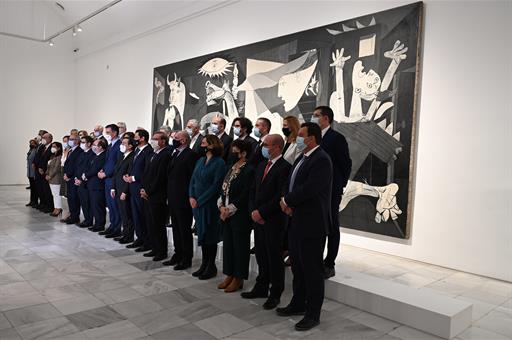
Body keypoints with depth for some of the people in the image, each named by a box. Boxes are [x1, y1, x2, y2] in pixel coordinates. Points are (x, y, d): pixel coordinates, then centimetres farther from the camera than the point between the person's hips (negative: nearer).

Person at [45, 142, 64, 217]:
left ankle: (58, 209, 0)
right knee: (54, 194, 11)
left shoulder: (59, 157, -12)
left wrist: (50, 176, -13)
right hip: (51, 178, 10)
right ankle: (56, 209, 17)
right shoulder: (52, 156, 17)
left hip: (56, 178, -10)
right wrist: (46, 174, 4)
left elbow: (56, 168, -17)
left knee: (57, 194, -5)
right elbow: (48, 166, 17)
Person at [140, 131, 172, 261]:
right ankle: (154, 248, 25)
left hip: (157, 196, -9)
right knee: (150, 224, 14)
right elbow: (146, 173, 17)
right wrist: (143, 188, 5)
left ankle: (162, 251, 10)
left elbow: (160, 177, -18)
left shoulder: (165, 155, -13)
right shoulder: (153, 154, 16)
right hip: (147, 195, 9)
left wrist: (148, 191, -12)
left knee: (158, 225, -1)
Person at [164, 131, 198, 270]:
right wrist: (169, 193, 11)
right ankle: (178, 254, 27)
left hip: (183, 199, -9)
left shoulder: (191, 155, -13)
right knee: (176, 228, 15)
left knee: (185, 229, 1)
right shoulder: (175, 154, 15)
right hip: (173, 198, 9)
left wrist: (190, 196, -16)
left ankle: (187, 258, 12)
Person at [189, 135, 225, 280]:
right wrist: (191, 197, -3)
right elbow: (193, 180, 12)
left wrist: (200, 201, -15)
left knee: (210, 235, 2)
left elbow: (216, 185, -15)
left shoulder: (219, 163, -10)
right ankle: (204, 264, 24)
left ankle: (211, 266, 15)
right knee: (201, 233, 12)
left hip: (210, 204, -6)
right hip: (196, 203, 7)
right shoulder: (200, 160, 12)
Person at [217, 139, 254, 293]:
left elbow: (245, 195, -17)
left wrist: (230, 209, -15)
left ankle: (238, 278, 17)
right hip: (225, 213, 8)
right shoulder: (231, 168, 11)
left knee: (240, 246, 4)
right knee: (227, 244, 14)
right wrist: (221, 206, -2)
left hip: (240, 215, -8)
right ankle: (229, 275, 27)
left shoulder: (249, 170, -13)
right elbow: (223, 189, 12)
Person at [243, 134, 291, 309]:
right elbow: (253, 190, 14)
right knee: (261, 255, 15)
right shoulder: (261, 166, 13)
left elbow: (280, 196, -19)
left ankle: (275, 294, 16)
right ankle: (261, 288, 29)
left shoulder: (285, 167, -13)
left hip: (274, 220, -7)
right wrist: (253, 211, 0)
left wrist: (261, 212, -16)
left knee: (274, 257, 3)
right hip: (258, 218, 7)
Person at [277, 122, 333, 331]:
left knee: (312, 269, 3)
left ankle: (313, 314, 16)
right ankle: (298, 304, 35)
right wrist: (286, 201, -4)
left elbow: (308, 189, -25)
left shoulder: (321, 160, -16)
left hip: (312, 224, -9)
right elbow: (290, 184, 15)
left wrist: (287, 200, -10)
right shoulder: (302, 158, 14)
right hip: (296, 222, 9)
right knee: (297, 267, 19)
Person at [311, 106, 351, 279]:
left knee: (331, 227, 5)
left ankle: (329, 265, 15)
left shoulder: (337, 138, -10)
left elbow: (346, 164, -8)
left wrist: (339, 185, -3)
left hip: (331, 191, -6)